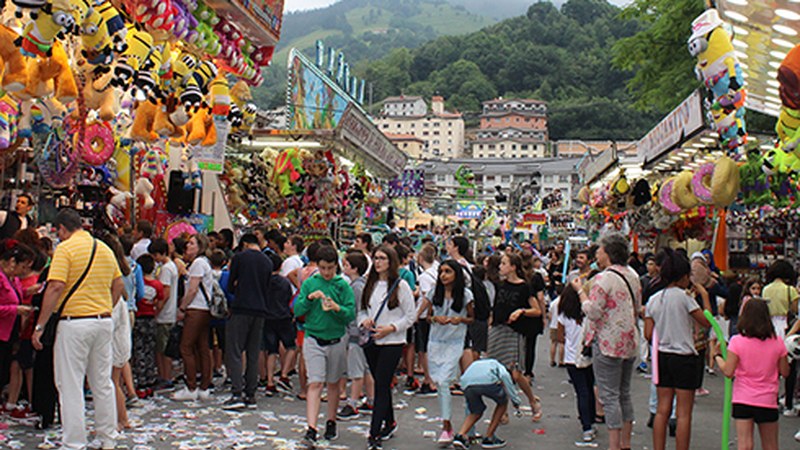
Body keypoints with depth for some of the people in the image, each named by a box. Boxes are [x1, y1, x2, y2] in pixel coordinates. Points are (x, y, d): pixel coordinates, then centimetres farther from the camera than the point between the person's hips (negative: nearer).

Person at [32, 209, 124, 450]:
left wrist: (40, 326, -13)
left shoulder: (65, 248, -8)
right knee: (102, 383, 14)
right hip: (104, 321, 6)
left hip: (74, 323, -6)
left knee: (70, 385, 2)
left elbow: (55, 288, -17)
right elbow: (118, 285, 14)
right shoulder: (105, 248, 11)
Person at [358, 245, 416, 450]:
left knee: (381, 386, -9)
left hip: (392, 342, -5)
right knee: (381, 384, 14)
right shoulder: (370, 284, 10)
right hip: (371, 341, 5)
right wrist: (364, 320, -6)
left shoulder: (400, 285, -5)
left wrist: (390, 328, -15)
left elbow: (411, 316, -5)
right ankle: (389, 422, 32)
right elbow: (362, 309, 17)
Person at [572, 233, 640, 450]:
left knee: (609, 396, -3)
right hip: (629, 342, 8)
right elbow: (637, 308, 16)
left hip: (608, 342, -8)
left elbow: (593, 312, -19)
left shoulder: (603, 278, -16)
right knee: (624, 393, 16)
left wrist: (580, 290, -8)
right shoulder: (632, 275, 9)